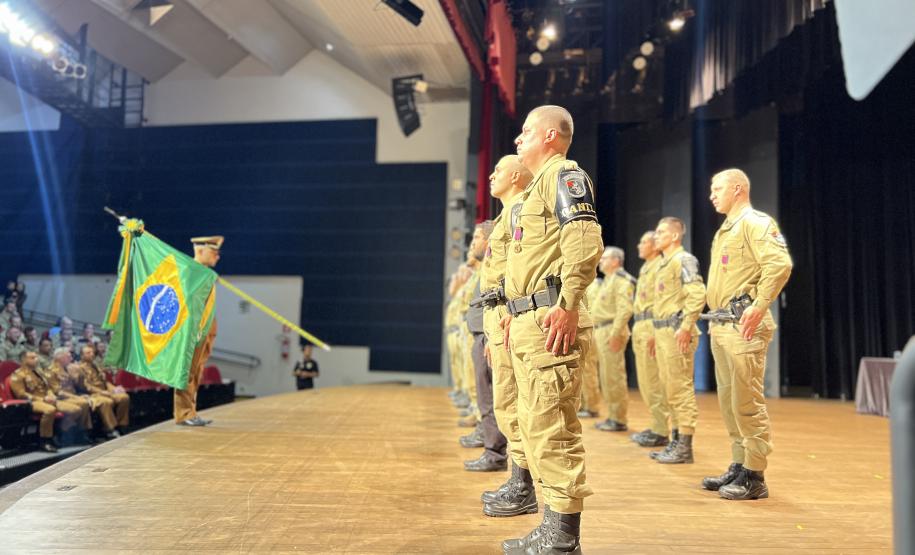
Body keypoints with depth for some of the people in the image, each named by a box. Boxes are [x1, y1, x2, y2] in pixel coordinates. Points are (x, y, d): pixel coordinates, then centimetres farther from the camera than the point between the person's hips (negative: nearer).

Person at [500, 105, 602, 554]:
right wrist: (516, 311, 23)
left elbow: (584, 239, -19)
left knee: (552, 427, -8)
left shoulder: (563, 174, -3)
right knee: (536, 426, 12)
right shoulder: (540, 185, 26)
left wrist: (568, 304, -26)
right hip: (528, 323, 11)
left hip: (551, 321, -10)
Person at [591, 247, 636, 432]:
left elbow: (625, 309, -21)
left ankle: (620, 420, -2)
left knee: (614, 376, -7)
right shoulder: (608, 280, 22)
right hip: (602, 331, 10)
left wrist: (615, 333, -25)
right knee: (606, 376, 12)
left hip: (612, 331, -10)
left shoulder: (621, 280, -11)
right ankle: (612, 416, 19)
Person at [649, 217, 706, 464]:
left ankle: (685, 448, -1)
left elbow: (697, 294, -20)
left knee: (681, 388, -7)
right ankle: (677, 442, 21)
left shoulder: (684, 260, -9)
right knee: (672, 388, 13)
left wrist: (686, 326, -24)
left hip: (677, 331, -10)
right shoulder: (664, 263, 20)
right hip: (663, 331, 10)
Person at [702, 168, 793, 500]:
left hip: (744, 325, -10)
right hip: (721, 325, 10)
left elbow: (780, 264, -20)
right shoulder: (725, 231, 22)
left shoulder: (755, 222, -6)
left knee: (747, 401, -7)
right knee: (728, 400, 12)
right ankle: (738, 466, 22)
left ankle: (754, 477, 1)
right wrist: (717, 319, 18)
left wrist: (759, 306, -23)